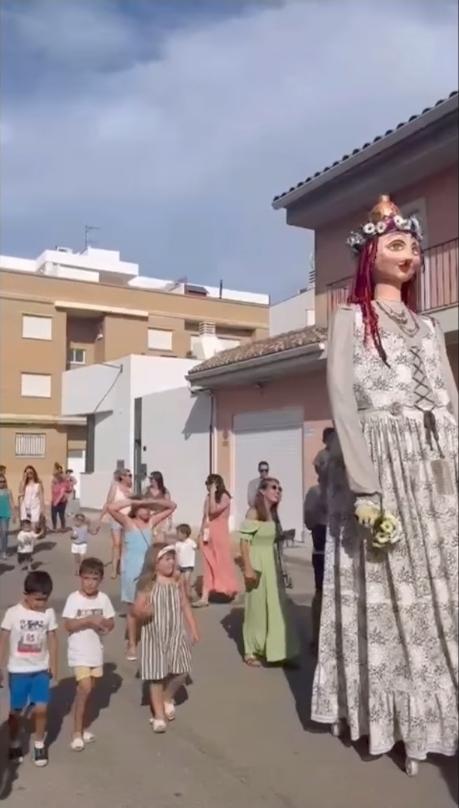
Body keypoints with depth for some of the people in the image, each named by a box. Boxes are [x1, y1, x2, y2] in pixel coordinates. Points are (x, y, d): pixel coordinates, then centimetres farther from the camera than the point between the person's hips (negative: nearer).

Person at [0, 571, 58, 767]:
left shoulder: (49, 613, -8)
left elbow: (52, 639, 2)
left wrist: (53, 665, 6)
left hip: (41, 669, 1)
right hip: (18, 670, -1)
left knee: (41, 709, -3)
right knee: (16, 711, 10)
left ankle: (39, 744, 21)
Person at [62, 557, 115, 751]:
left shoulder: (103, 598, -3)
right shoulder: (73, 598, -13)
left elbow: (111, 623, 1)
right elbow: (68, 625, -16)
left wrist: (103, 623, -20)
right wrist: (89, 620, -26)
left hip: (96, 651, 4)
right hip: (79, 652, -4)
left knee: (87, 690, 15)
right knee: (85, 688, -12)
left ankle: (84, 727, 32)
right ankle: (77, 733, 2)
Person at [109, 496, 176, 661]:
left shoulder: (151, 522, 5)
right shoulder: (128, 522, -6)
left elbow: (172, 506, 7)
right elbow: (111, 508, -23)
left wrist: (153, 502, -6)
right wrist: (133, 501, -17)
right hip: (132, 571, -3)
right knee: (133, 609, 7)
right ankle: (132, 645, 17)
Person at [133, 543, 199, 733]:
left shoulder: (177, 581, 0)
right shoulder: (148, 584, -11)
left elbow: (185, 606, 7)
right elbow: (137, 610, -8)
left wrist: (193, 629, 6)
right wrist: (144, 612, -31)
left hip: (176, 634, 3)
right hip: (154, 635, -3)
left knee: (181, 672, 1)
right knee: (156, 675, 2)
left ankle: (168, 698, 31)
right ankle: (159, 715, 18)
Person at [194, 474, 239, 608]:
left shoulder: (224, 497, -9)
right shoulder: (208, 498, 11)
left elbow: (214, 510, -24)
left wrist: (212, 494, -18)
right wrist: (201, 533, 12)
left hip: (219, 534, -6)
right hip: (207, 535, 6)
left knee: (223, 563, 6)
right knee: (208, 566, 3)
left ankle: (233, 591, 26)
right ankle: (204, 597, 1)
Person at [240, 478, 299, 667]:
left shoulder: (272, 513, 10)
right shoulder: (254, 512, -13)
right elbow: (244, 540, -17)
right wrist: (248, 567, -22)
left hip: (271, 563, 7)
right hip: (257, 563, -7)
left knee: (276, 606, 9)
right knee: (256, 606, 3)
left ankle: (276, 651, 19)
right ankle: (251, 653, 18)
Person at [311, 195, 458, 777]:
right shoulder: (350, 320, 5)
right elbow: (343, 404, -7)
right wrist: (366, 488, -18)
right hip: (381, 465, -5)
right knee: (386, 595, -1)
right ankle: (393, 714, 11)